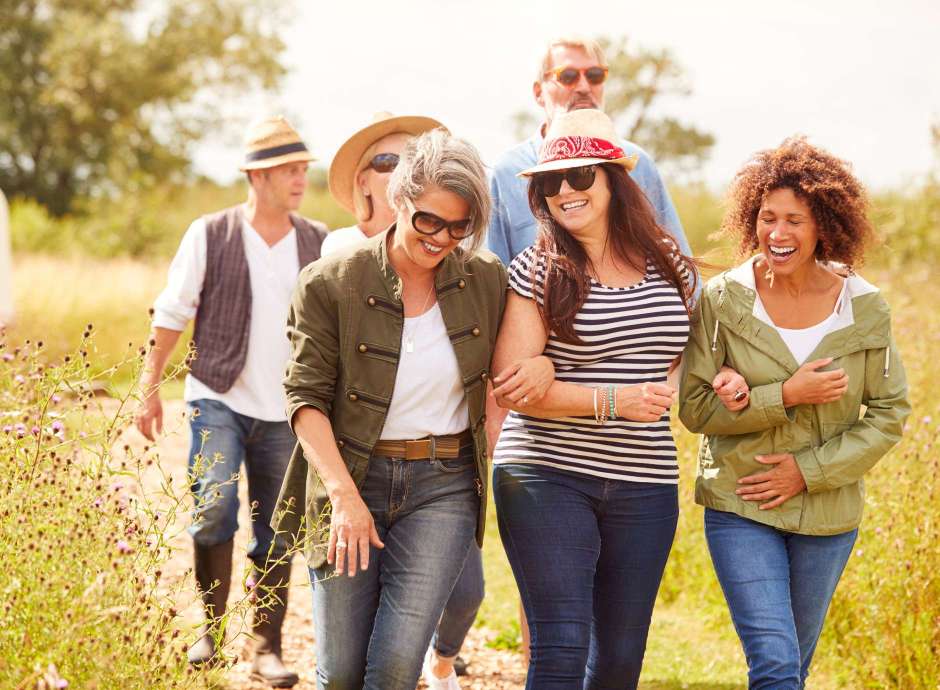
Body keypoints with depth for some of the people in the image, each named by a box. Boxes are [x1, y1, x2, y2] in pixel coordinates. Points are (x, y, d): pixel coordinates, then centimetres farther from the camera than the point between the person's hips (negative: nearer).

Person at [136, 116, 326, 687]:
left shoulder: (320, 243, 6)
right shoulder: (210, 235, -1)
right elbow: (173, 314, 2)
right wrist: (150, 387, -1)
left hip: (286, 409, 3)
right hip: (219, 399, -2)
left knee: (277, 533, 4)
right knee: (213, 507, -18)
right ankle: (212, 630, 1)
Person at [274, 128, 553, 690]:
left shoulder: (487, 280, 0)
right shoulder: (329, 284, -8)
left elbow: (507, 368, 18)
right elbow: (306, 399, -9)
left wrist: (542, 363, -6)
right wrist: (344, 495, -19)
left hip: (445, 485, 1)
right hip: (352, 475, -1)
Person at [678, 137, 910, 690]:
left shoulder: (865, 307, -5)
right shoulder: (723, 301, -8)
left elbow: (890, 413, -1)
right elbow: (694, 406, -9)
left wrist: (811, 470, -11)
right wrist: (786, 396, -21)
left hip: (829, 511, 2)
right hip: (740, 508, -2)